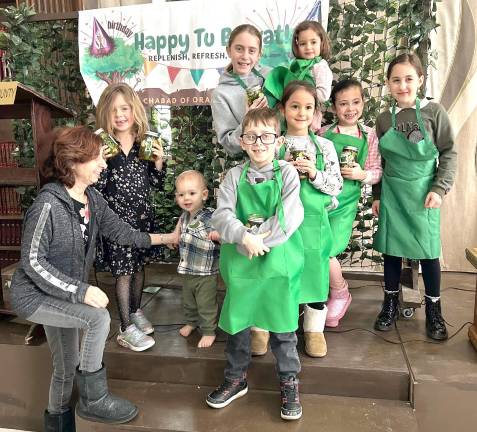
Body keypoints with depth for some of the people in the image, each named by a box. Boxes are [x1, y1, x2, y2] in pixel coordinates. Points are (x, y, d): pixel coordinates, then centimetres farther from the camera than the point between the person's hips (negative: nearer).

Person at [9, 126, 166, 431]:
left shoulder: (92, 198, -5)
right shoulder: (49, 205, -28)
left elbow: (117, 230, 7)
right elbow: (32, 261, -26)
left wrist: (155, 239, 7)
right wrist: (81, 291, -30)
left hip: (62, 294, 8)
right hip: (34, 295, -8)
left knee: (68, 364, 19)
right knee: (99, 318, -26)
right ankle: (94, 400, -5)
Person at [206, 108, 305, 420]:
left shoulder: (286, 172, -3)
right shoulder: (235, 176, 2)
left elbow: (291, 215, -14)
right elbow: (222, 215, -8)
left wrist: (260, 239, -18)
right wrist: (245, 237, -23)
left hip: (279, 260, -2)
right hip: (240, 262, 2)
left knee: (282, 325, 9)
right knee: (236, 321, 14)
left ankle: (289, 382, 29)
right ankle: (236, 378, 35)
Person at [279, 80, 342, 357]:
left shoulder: (324, 146, 2)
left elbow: (337, 186, -1)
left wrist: (314, 173, -16)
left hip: (314, 220, 1)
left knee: (315, 272, 9)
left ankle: (314, 329, 29)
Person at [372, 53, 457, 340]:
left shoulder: (434, 112, -6)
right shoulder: (384, 119, 4)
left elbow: (449, 153, -3)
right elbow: (381, 161, 10)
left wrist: (440, 188, -11)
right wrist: (377, 196, 9)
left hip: (423, 193, -2)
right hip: (392, 193, 3)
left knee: (428, 251, 4)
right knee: (391, 248, 9)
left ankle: (434, 309, 22)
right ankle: (391, 303, 26)